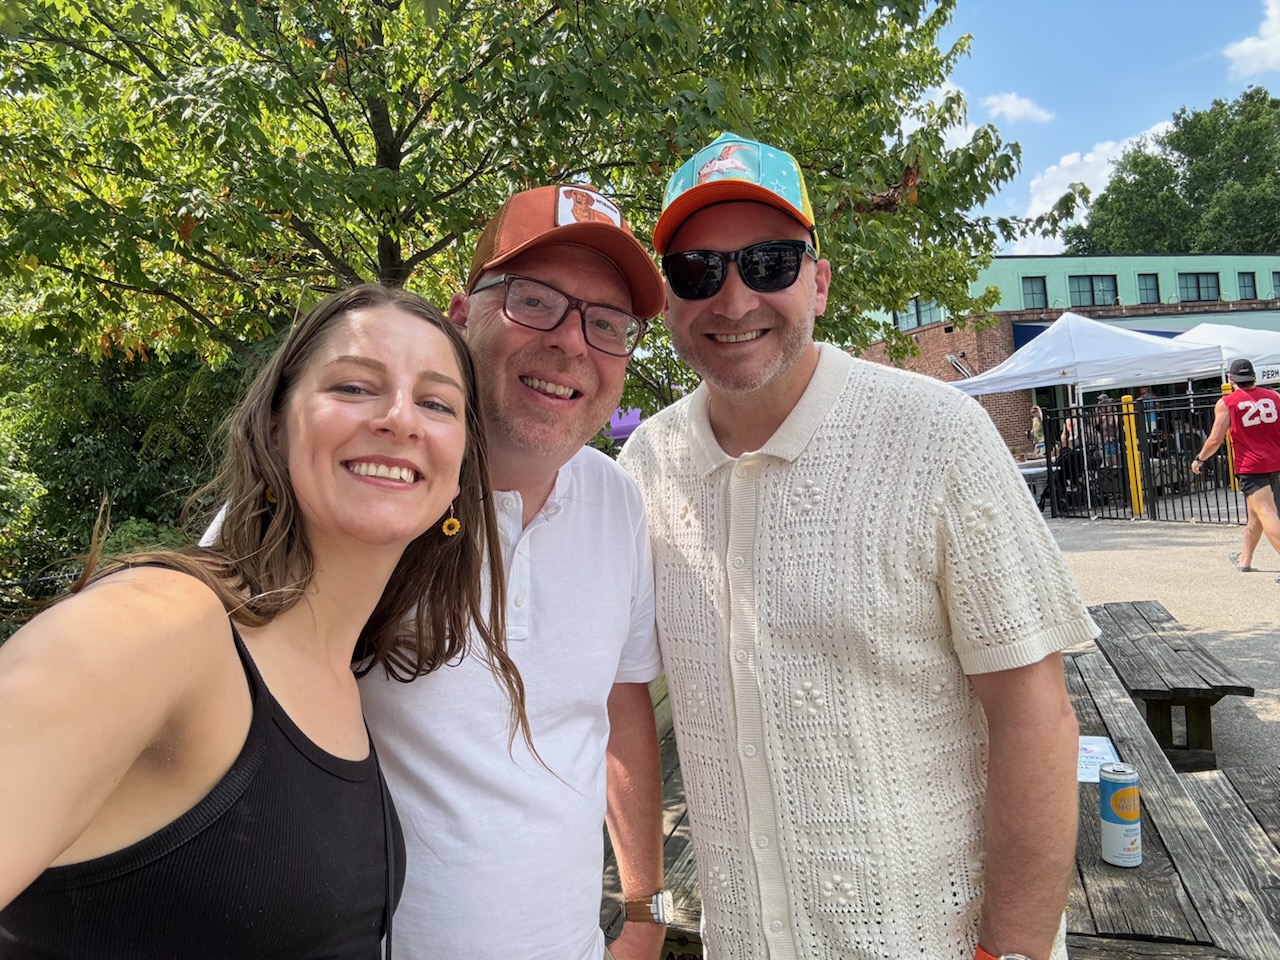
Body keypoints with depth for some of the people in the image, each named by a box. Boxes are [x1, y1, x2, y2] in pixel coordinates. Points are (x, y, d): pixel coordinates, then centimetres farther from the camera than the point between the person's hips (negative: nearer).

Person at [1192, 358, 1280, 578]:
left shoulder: (1226, 403, -4)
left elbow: (1215, 440, -5)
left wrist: (1199, 460, 10)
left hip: (1250, 467, -5)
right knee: (1255, 515, 21)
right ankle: (1245, 559, 36)